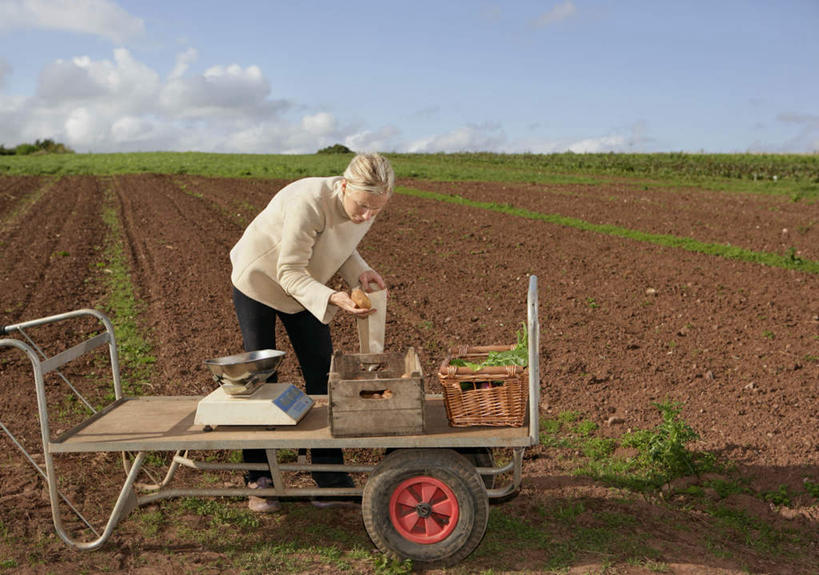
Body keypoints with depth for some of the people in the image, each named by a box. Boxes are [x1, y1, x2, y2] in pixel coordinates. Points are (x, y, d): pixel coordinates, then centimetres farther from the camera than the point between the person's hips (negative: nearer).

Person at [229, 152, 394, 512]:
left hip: (304, 288, 6)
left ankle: (329, 475, 15)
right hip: (259, 280, -5)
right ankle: (258, 478, 17)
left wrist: (361, 272, -20)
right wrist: (333, 299, -49)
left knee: (322, 376, 2)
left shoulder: (365, 209, -18)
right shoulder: (309, 202, -39)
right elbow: (289, 272, -34)